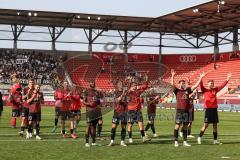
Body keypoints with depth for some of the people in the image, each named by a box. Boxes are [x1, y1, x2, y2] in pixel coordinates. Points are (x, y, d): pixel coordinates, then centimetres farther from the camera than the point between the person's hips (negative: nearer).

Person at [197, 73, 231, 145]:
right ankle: (200, 138, 10)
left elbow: (222, 86, 13)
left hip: (214, 109, 5)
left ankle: (215, 140, 15)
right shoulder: (205, 90, -1)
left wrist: (227, 79, 7)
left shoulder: (215, 90, 12)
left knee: (215, 125, 8)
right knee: (206, 125, -5)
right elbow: (201, 85, -17)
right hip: (208, 109, -5)